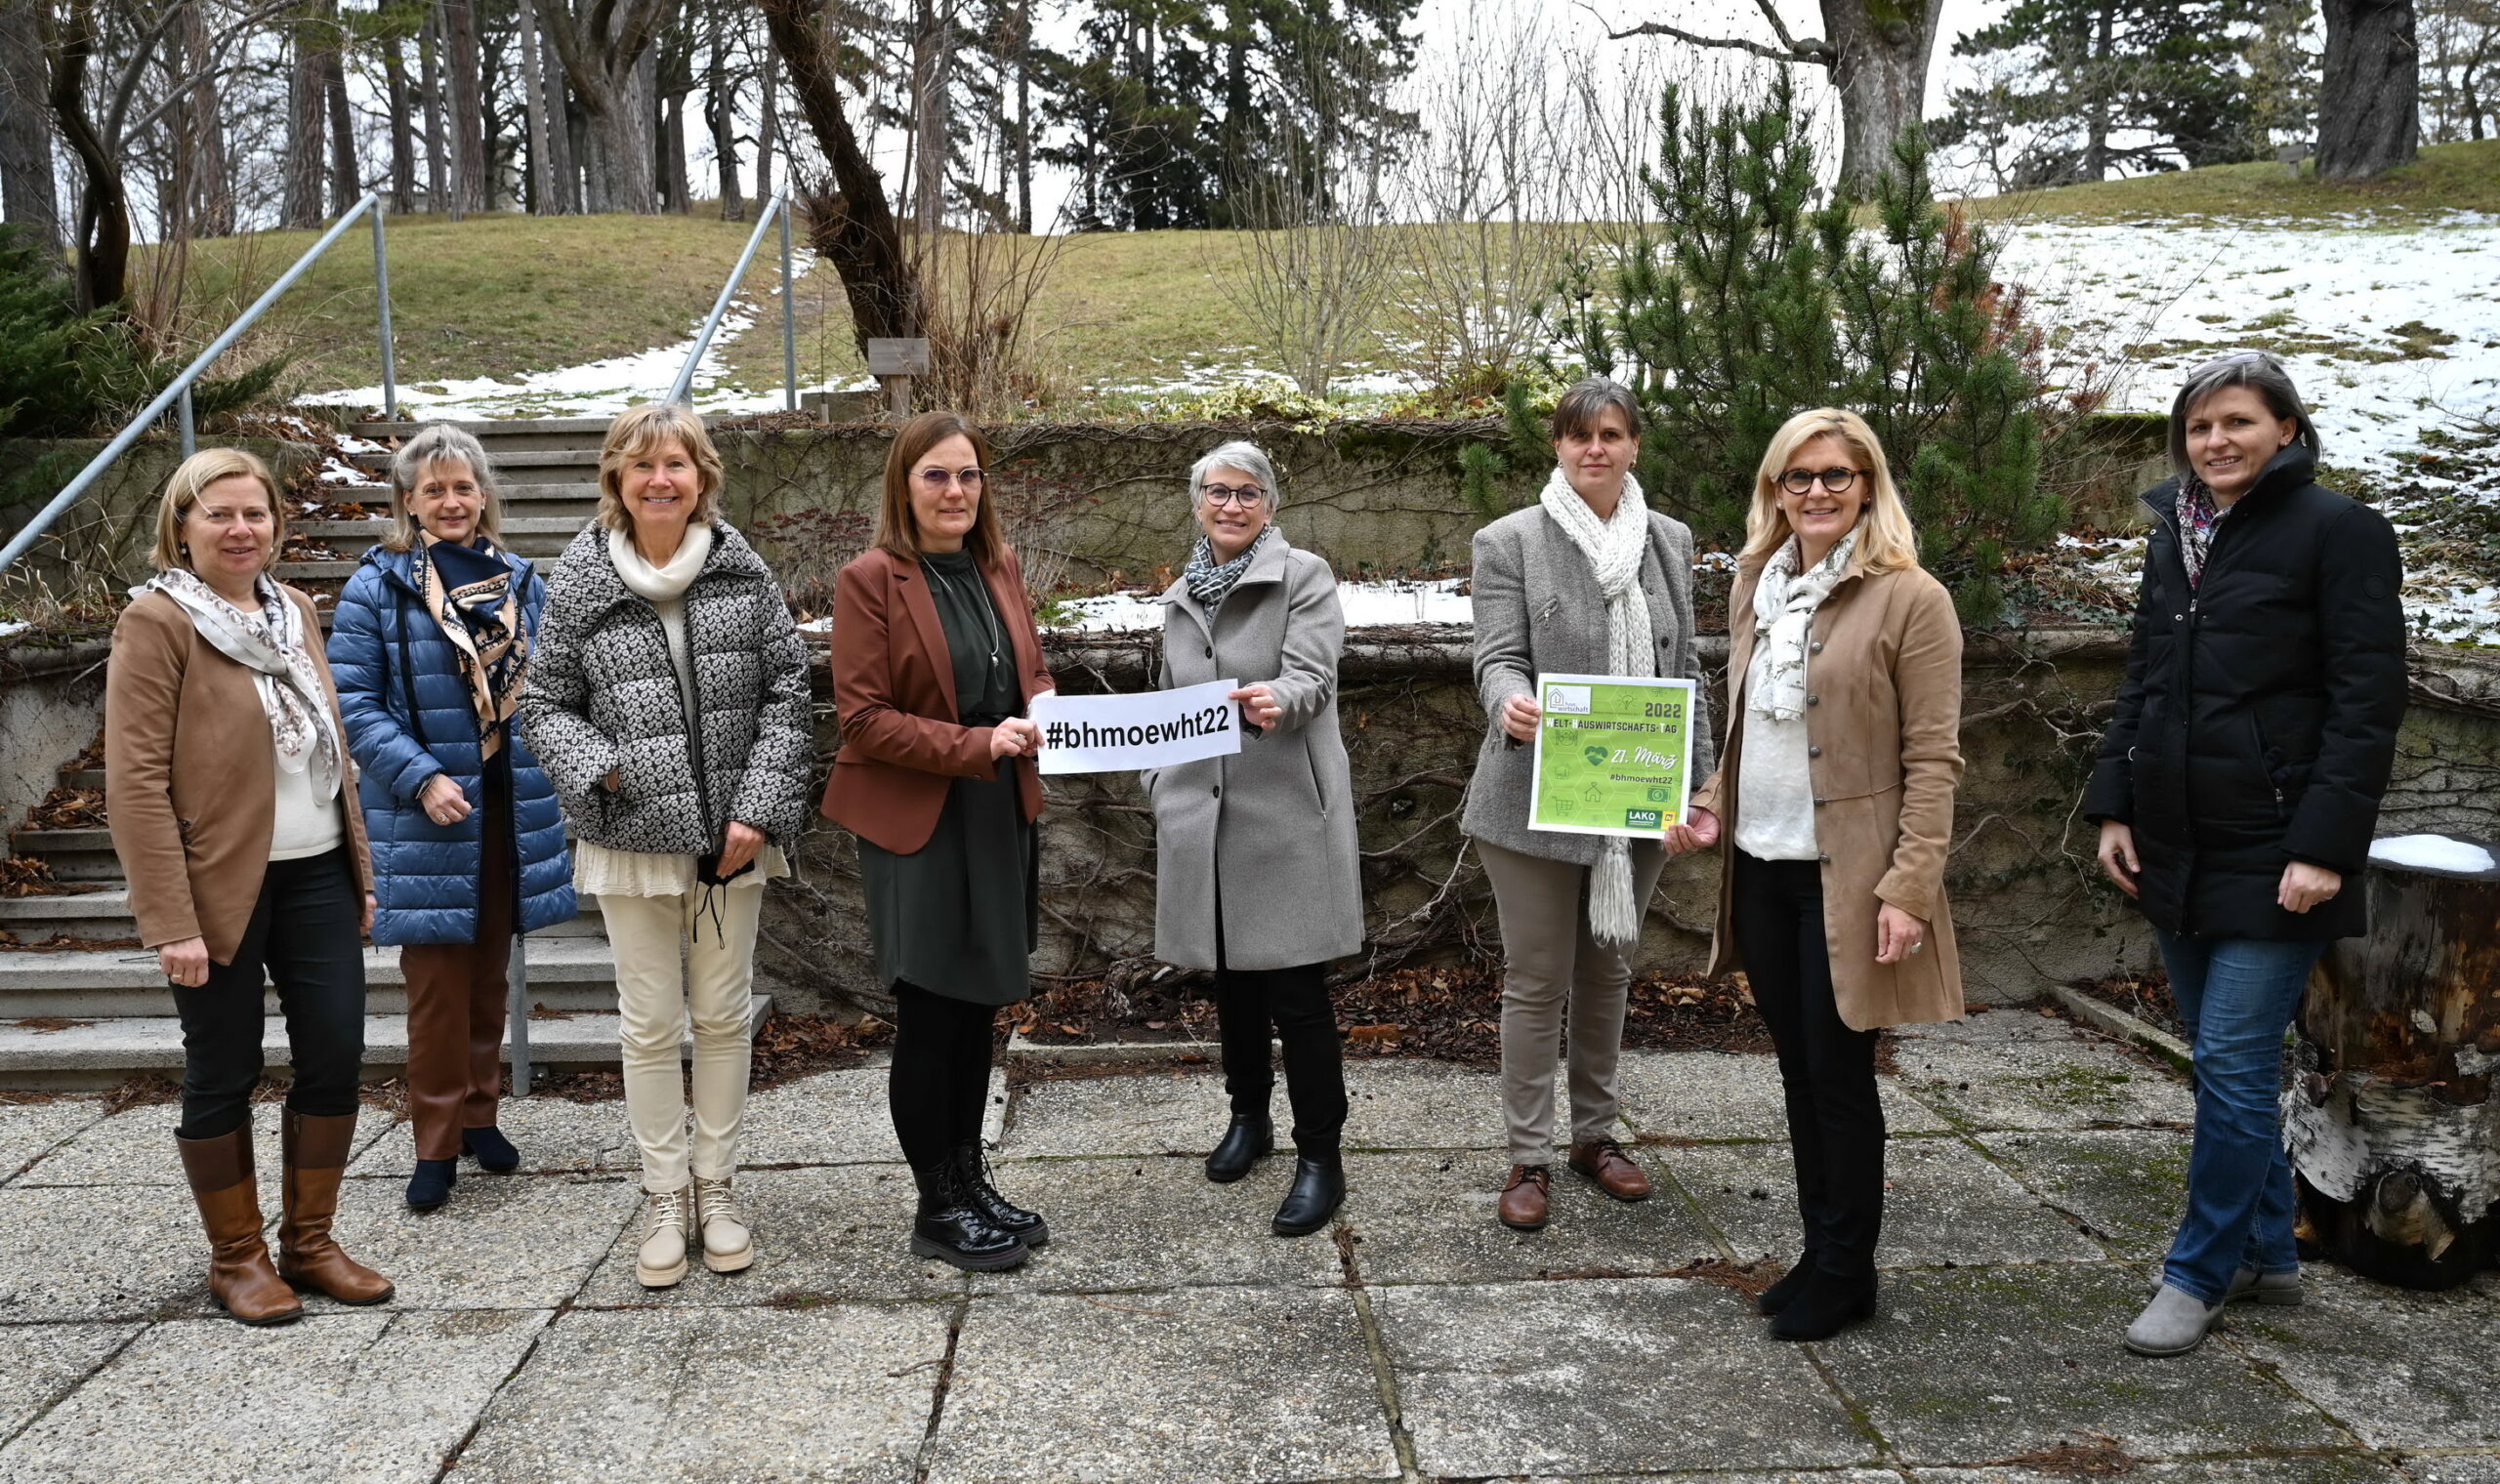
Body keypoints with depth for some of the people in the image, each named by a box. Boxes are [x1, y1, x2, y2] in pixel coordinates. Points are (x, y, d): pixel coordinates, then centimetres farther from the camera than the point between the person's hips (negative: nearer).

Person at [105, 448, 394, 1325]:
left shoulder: (293, 611, 11)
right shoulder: (156, 620, -9)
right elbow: (136, 780, -14)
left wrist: (361, 868, 14)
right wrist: (171, 919, -18)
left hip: (317, 876, 6)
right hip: (222, 887, -6)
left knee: (335, 1057, 7)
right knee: (224, 1074, 6)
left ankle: (310, 1241, 23)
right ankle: (236, 1258, 22)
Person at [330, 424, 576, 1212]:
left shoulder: (520, 581, 8)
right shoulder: (378, 585, -5)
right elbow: (354, 701, -9)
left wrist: (552, 779, 5)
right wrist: (422, 779, -18)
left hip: (510, 806, 4)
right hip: (428, 814, -4)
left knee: (489, 970, 14)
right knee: (437, 978, -1)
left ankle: (480, 1114, 28)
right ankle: (437, 1141, 10)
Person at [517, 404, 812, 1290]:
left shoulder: (744, 574, -1)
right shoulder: (580, 585, -2)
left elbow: (787, 693, -1)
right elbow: (544, 706, 5)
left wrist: (761, 807, -10)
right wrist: (596, 768, -14)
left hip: (733, 840, 1)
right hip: (633, 841, -1)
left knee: (725, 1017, 10)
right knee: (650, 1025, 7)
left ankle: (716, 1189, 26)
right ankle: (664, 1200, 23)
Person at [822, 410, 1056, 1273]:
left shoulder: (1001, 568, 8)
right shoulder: (870, 581, -10)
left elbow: (1032, 675, 18)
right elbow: (864, 718, -14)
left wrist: (1044, 711, -5)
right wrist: (978, 745, -22)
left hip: (1002, 818, 6)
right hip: (917, 825, -6)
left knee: (977, 1008, 14)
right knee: (929, 1018, 3)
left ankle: (970, 1181, 29)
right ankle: (937, 1210, 17)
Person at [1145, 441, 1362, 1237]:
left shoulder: (1303, 576, -3)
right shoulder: (1180, 596, 14)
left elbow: (1312, 675, -17)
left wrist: (1277, 700, -38)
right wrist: (1161, 786, 15)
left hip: (1284, 810, -5)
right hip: (1201, 815, 6)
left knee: (1294, 987, -5)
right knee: (1229, 976, 15)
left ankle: (1320, 1156, 5)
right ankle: (1249, 1116, 33)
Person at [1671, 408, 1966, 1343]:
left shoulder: (1910, 599, -9)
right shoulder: (1755, 586, 10)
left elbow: (1933, 760, -11)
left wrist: (1908, 890, -17)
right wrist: (1710, 807, 4)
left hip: (1847, 877, -6)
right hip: (1762, 869, 6)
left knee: (1839, 1073, 2)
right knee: (1798, 1071, 14)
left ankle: (1845, 1273, 18)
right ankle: (1820, 1254, 28)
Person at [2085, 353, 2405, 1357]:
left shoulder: (2339, 532, -7)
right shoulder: (2175, 535, 12)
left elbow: (2367, 702, -12)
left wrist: (2325, 845, -18)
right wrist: (2114, 807, 8)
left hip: (2272, 852, -7)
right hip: (2177, 851, 7)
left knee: (2234, 1064, -4)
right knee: (2230, 1060, 14)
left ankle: (2200, 1274, 9)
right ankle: (2268, 1255, 28)